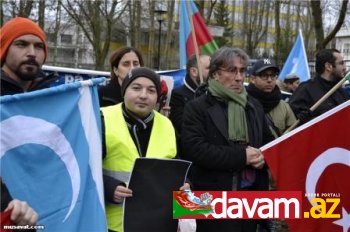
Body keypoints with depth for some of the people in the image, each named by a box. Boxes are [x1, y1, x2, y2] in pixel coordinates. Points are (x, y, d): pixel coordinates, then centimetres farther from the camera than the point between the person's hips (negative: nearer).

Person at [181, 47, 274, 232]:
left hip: (251, 194, 6)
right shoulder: (197, 107, -5)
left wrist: (264, 156, -5)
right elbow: (194, 149, -17)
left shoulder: (254, 106, 14)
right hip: (214, 199, -5)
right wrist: (241, 156, -18)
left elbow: (269, 141, 20)